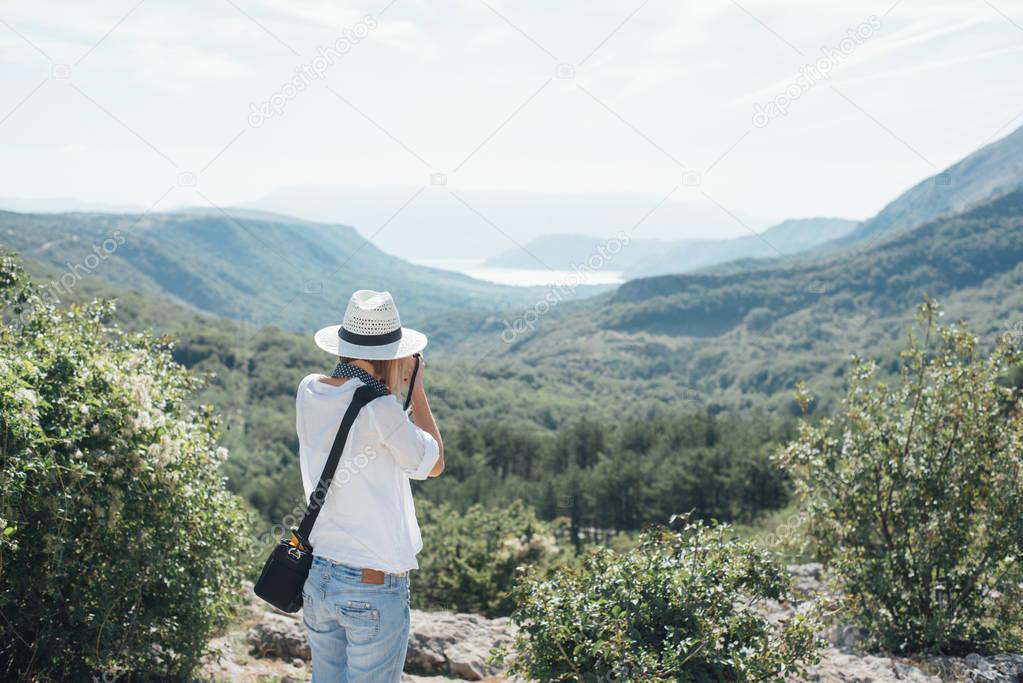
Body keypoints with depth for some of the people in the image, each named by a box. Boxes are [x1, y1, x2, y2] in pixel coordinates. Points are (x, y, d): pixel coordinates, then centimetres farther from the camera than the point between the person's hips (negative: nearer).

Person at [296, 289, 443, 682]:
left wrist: (393, 383, 12)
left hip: (317, 575, 7)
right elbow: (434, 463, -4)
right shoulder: (381, 410, -20)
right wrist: (417, 389, 0)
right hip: (374, 588, -7)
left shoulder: (308, 393, -1)